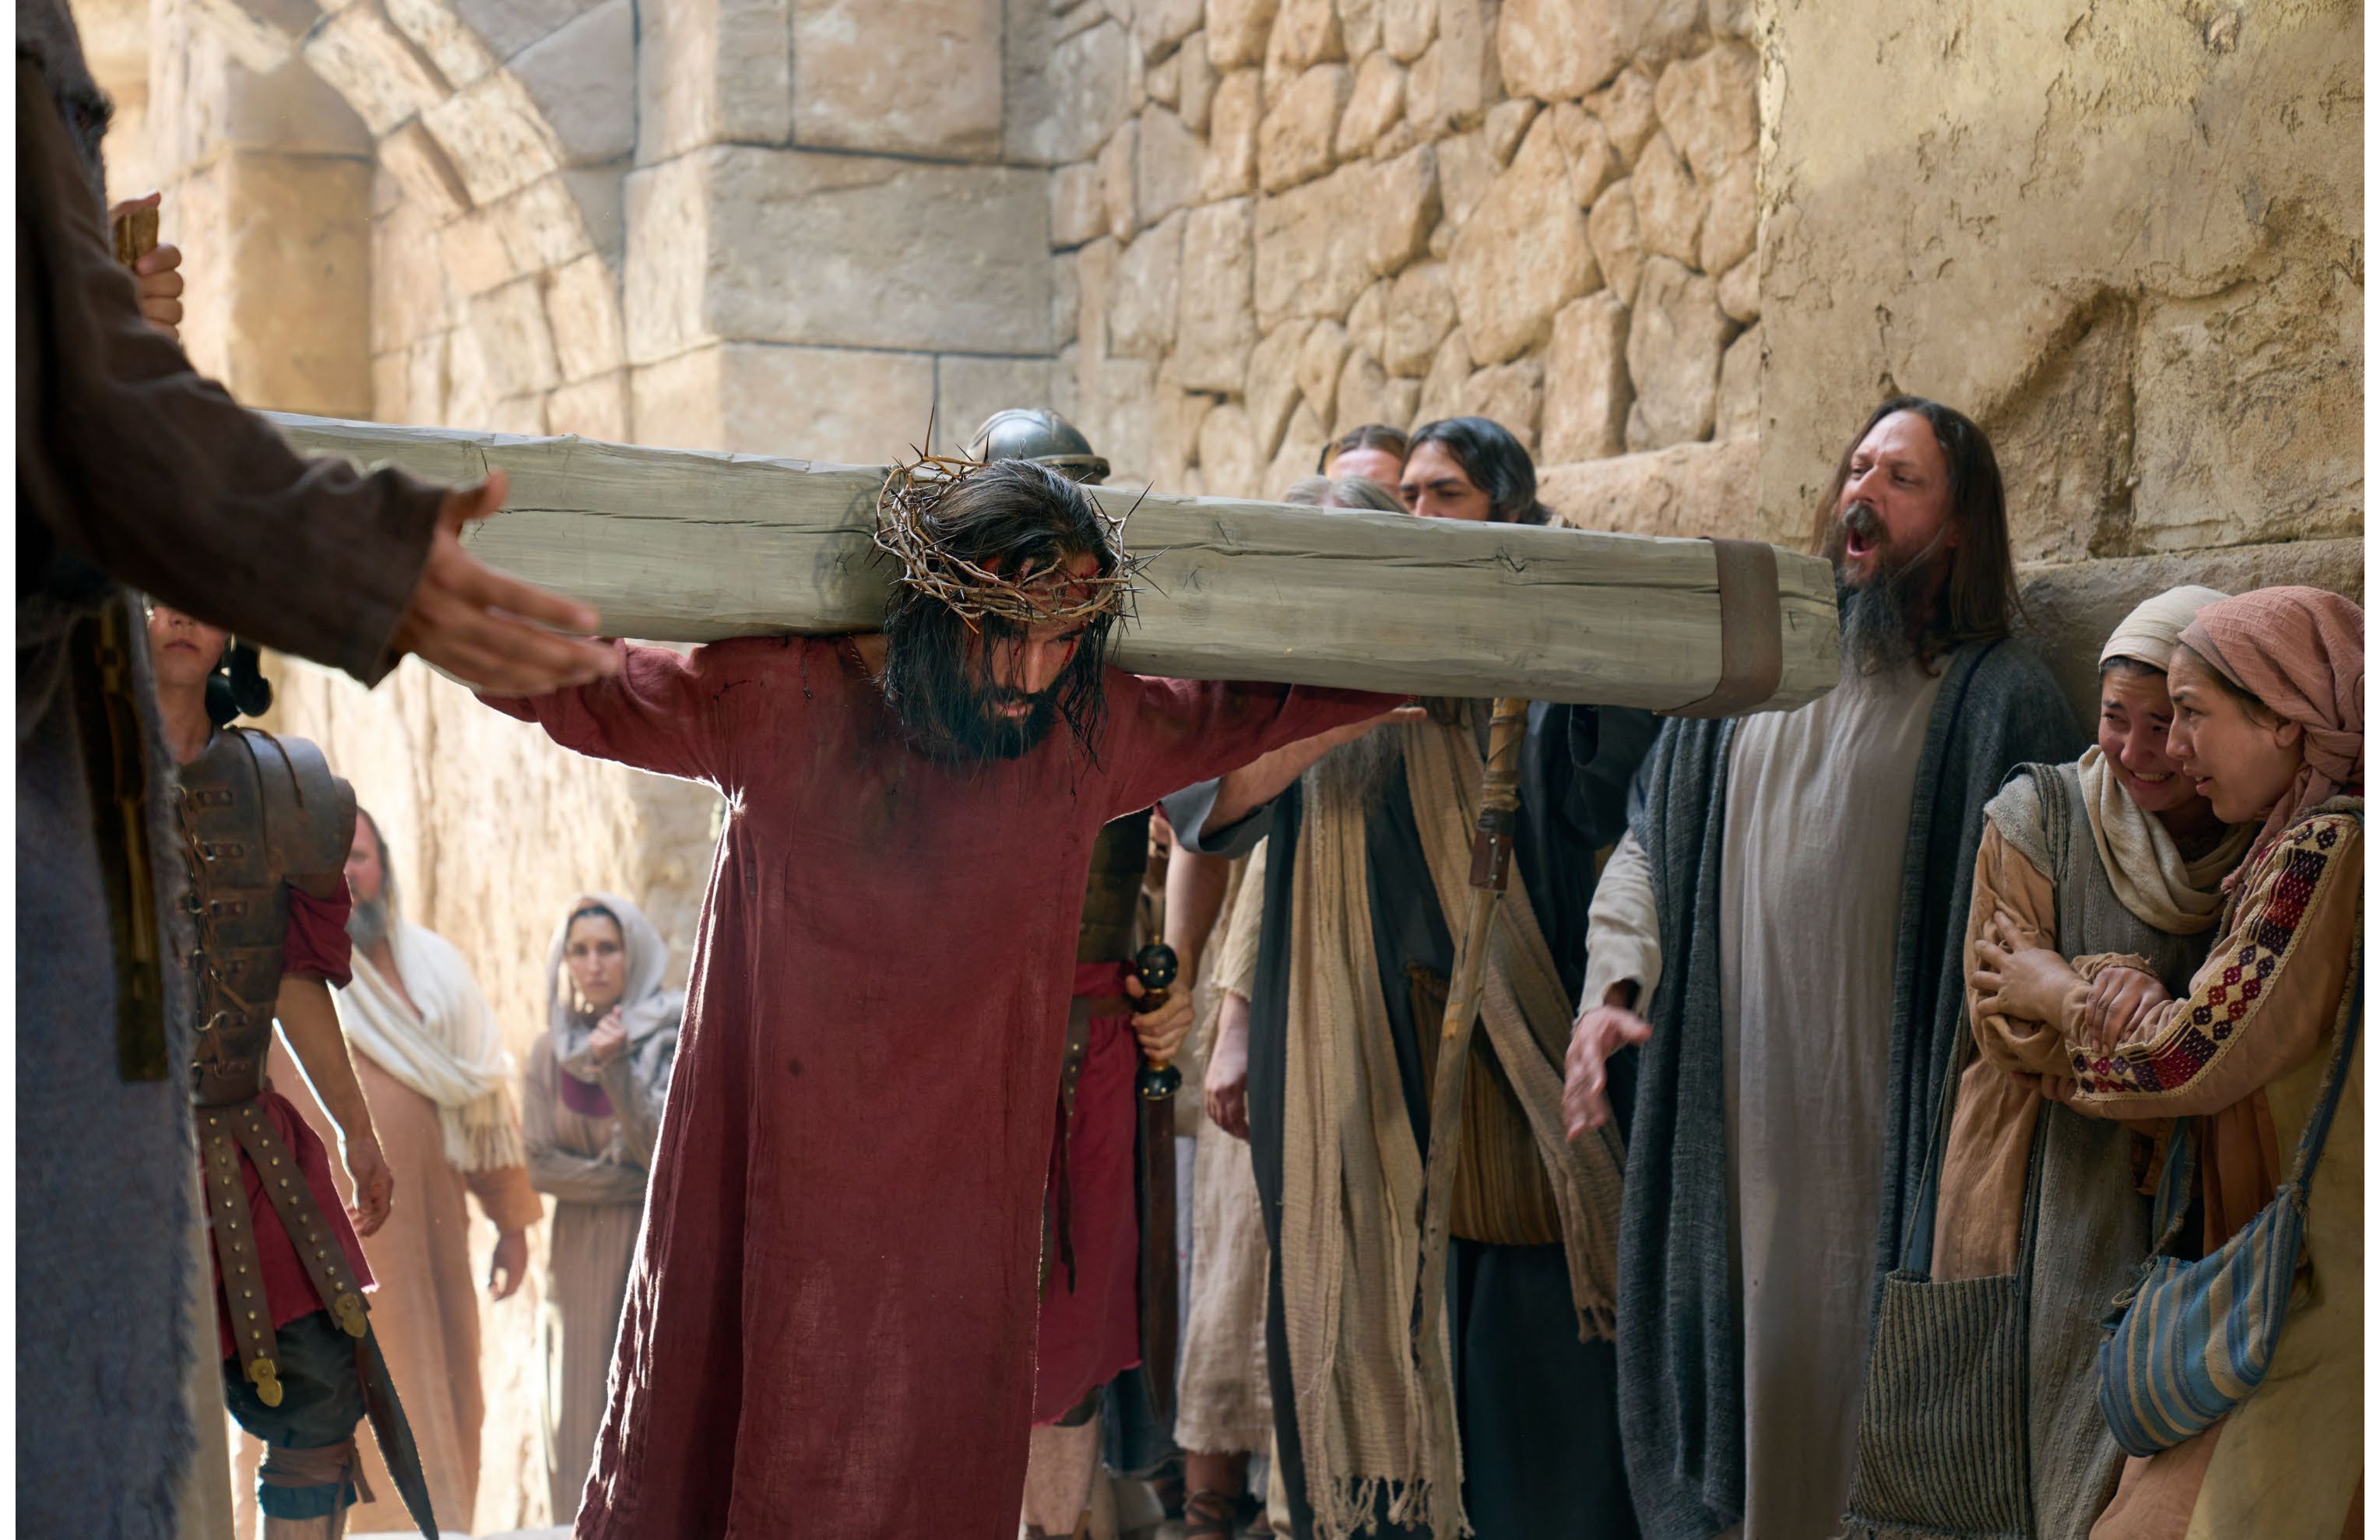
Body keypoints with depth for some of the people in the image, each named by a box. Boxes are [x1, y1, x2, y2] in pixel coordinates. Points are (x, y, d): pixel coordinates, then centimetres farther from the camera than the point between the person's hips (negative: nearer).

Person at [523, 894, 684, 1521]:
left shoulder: (673, 1038, -5)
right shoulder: (551, 1050, 5)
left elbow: (664, 1151, -15)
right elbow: (540, 1163, -2)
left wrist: (616, 1066, -26)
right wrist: (642, 1180, -10)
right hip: (581, 1259, 3)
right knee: (580, 1419, 1)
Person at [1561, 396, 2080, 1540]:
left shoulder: (1997, 700, -2)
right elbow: (1650, 842, 15)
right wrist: (1612, 987, 0)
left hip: (1879, 1118, -4)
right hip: (1729, 1104, 4)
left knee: (1856, 1352, 1)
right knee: (1739, 1347, 10)